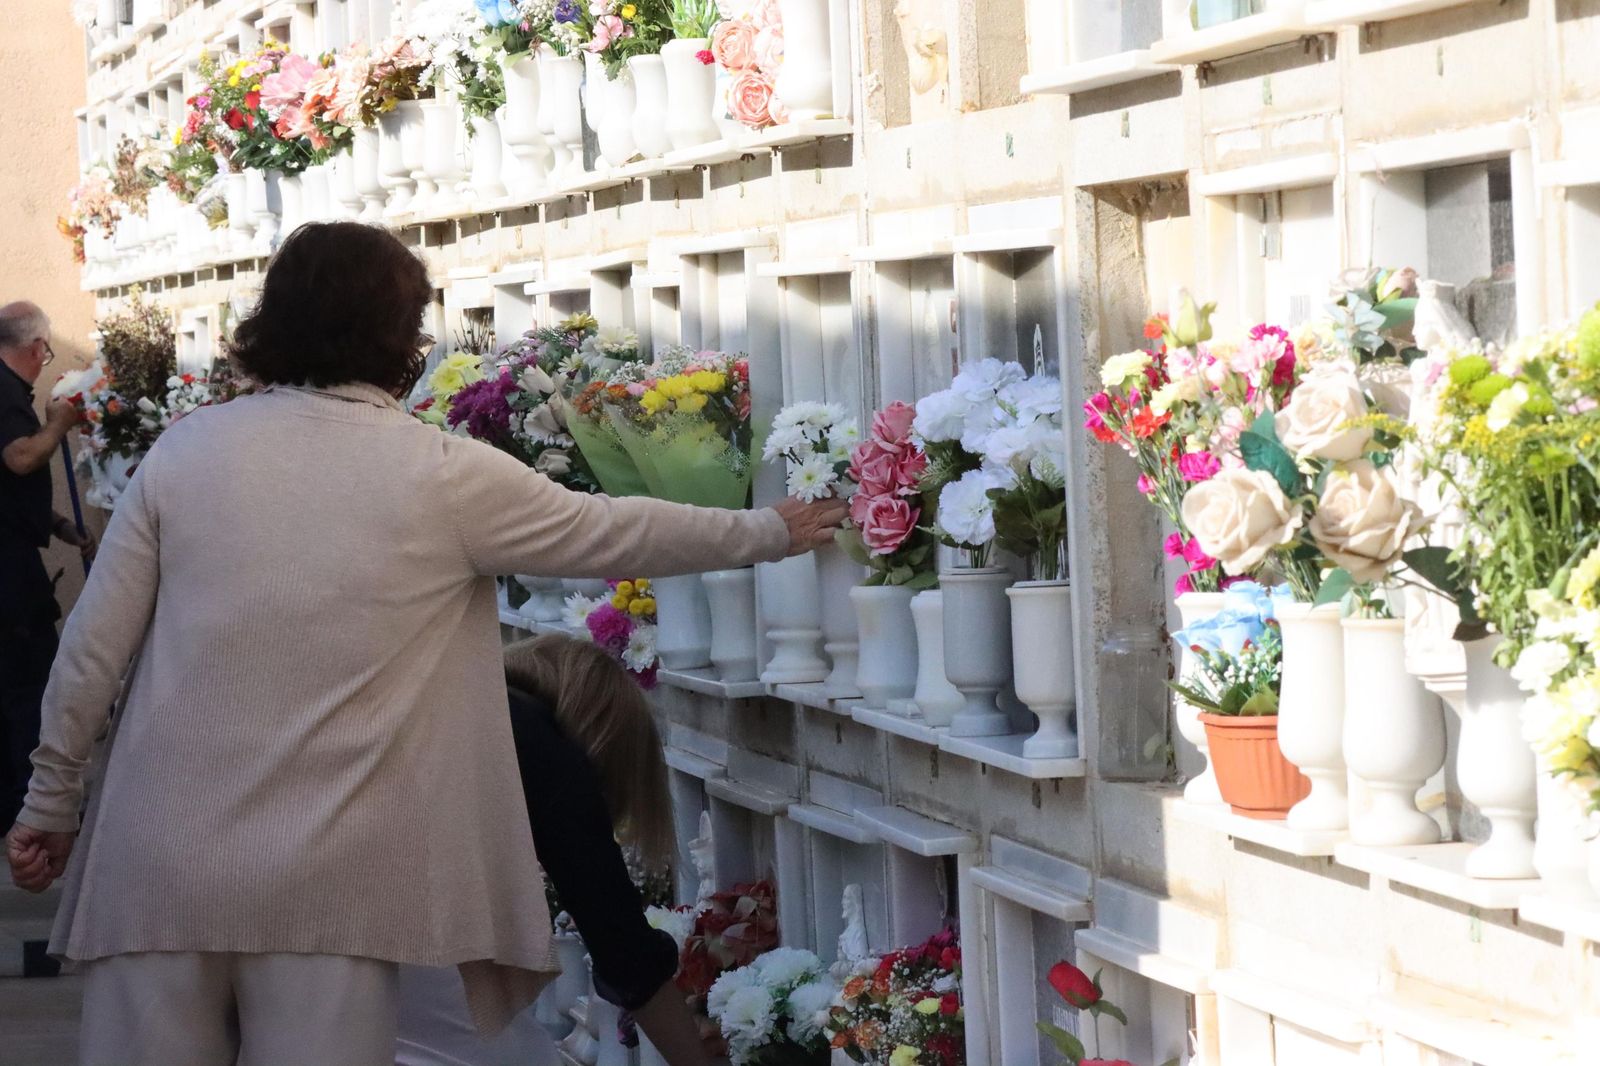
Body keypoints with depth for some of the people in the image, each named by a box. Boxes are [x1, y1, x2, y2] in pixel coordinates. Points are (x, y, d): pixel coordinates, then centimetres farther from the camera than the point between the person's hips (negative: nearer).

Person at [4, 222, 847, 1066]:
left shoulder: (185, 450, 2)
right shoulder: (445, 476, -2)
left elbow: (91, 648, 3)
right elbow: (613, 533, 10)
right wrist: (771, 533, 26)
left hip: (161, 860, 2)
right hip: (323, 884, -2)